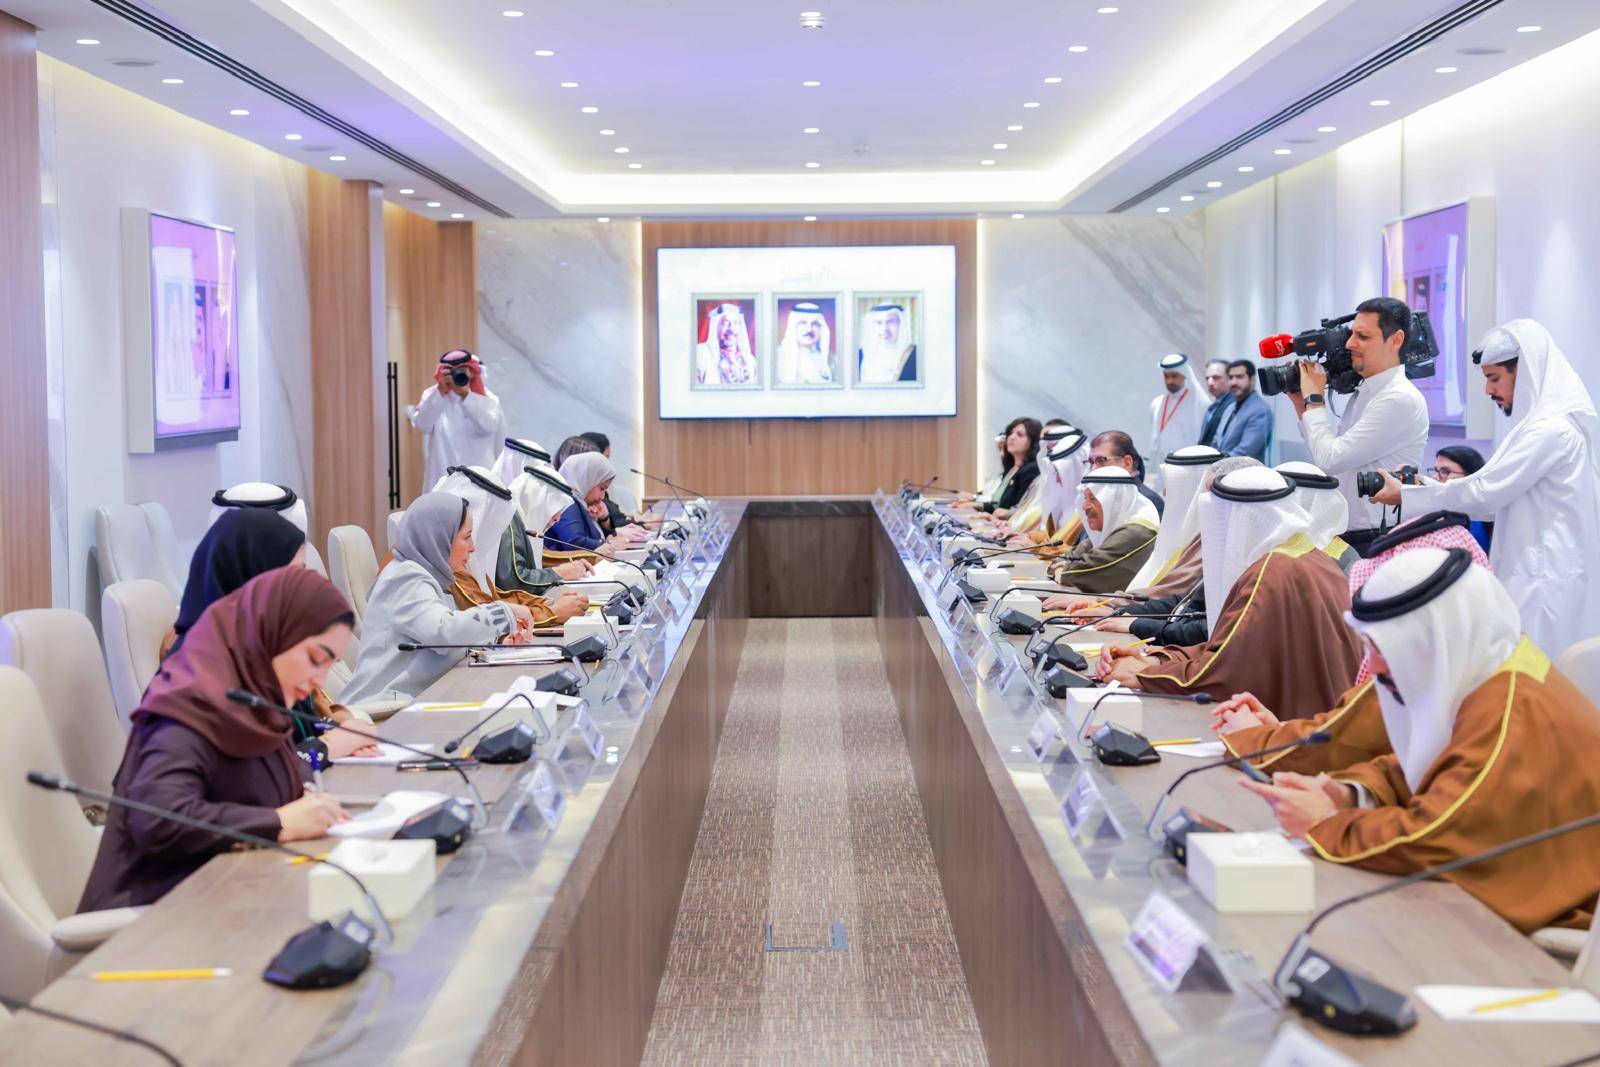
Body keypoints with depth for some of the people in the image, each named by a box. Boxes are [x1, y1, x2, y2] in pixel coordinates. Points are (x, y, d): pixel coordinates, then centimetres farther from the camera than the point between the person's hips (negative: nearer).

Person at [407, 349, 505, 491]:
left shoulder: (486, 398, 4)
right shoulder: (433, 395, 6)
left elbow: (489, 426, -15)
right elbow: (422, 426, -11)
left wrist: (466, 394, -22)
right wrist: (440, 392, -18)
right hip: (442, 478, 0)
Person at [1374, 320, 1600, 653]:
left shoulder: (1551, 430, -16)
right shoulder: (1544, 423, 15)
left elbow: (1484, 495, -15)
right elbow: (1497, 496, 16)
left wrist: (1405, 495, -6)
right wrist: (1424, 486, 8)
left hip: (1547, 584, -9)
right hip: (1534, 573, 9)